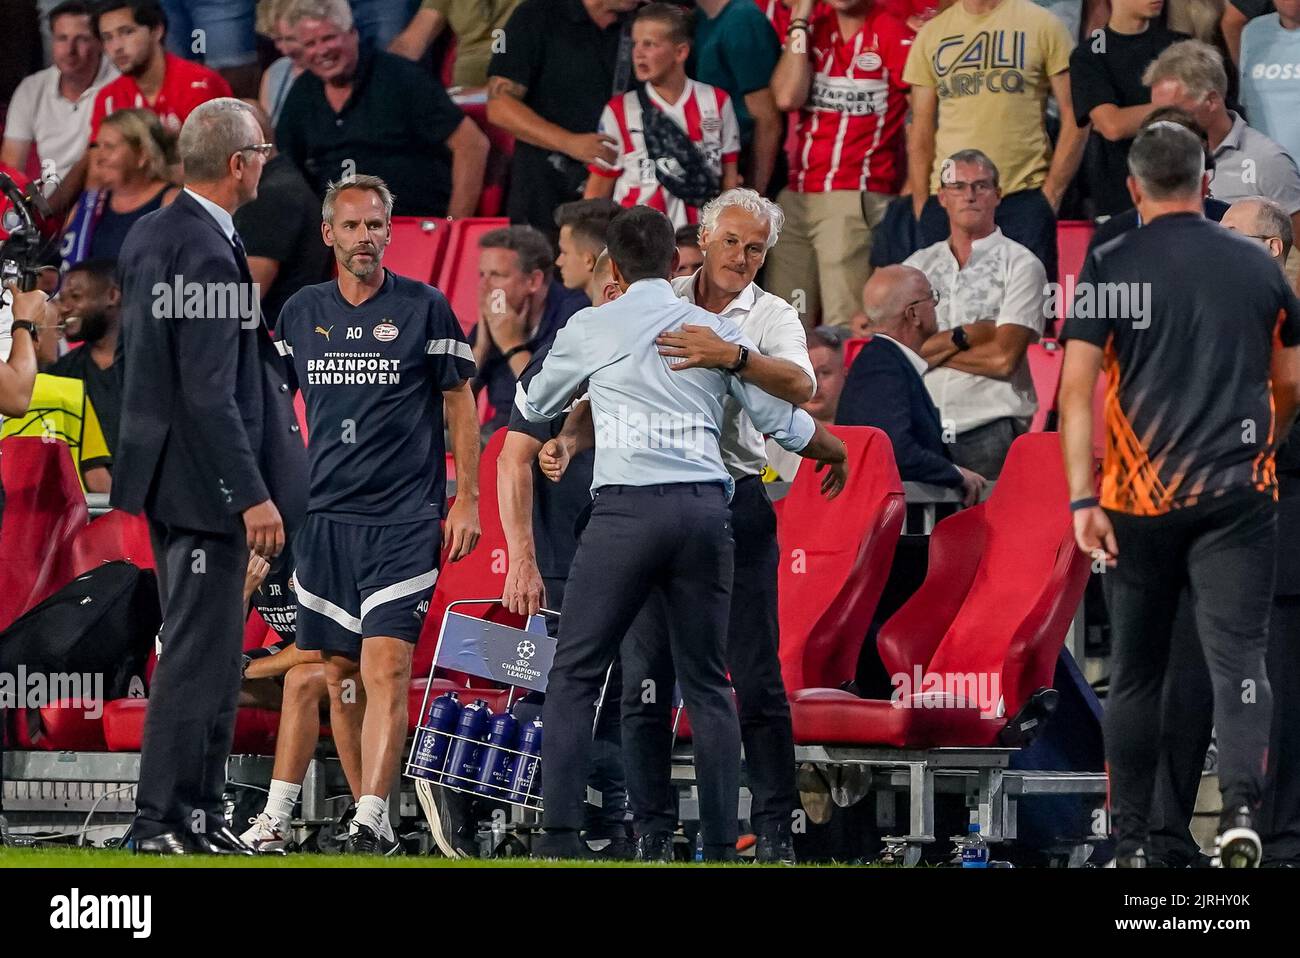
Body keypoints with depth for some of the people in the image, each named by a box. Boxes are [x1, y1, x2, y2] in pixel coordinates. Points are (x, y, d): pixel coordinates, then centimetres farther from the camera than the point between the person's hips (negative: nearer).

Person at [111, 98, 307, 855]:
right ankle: (165, 822, -4)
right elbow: (210, 395, -24)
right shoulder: (208, 254, -21)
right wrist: (253, 496, -22)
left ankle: (198, 812, 21)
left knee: (208, 651, 16)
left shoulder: (149, 236, 9)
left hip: (165, 474, 10)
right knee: (199, 656, -6)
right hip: (205, 481, -10)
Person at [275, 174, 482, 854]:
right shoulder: (300, 312, 10)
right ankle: (366, 810, 16)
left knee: (385, 669, -15)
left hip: (406, 518, -4)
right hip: (325, 516, 4)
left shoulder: (425, 309, 0)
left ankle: (370, 824, -23)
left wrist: (466, 502, -2)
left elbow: (460, 405, 4)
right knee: (339, 675, 6)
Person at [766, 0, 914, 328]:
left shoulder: (893, 34, -4)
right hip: (795, 195, 6)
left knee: (844, 327, -13)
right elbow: (787, 96, 0)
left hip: (854, 200, -6)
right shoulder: (812, 27, 13)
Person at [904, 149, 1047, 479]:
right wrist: (965, 336, -7)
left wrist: (931, 351, 1)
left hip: (990, 432, -3)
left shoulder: (1020, 265, 2)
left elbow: (1004, 358, -8)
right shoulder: (918, 264, 15)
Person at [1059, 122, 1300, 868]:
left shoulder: (1110, 269, -1)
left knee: (1136, 676, 11)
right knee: (1240, 658, -5)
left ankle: (1131, 841, 15)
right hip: (1238, 497, 0)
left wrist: (1083, 499, -11)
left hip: (1140, 500, 0)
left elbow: (1077, 389, -9)